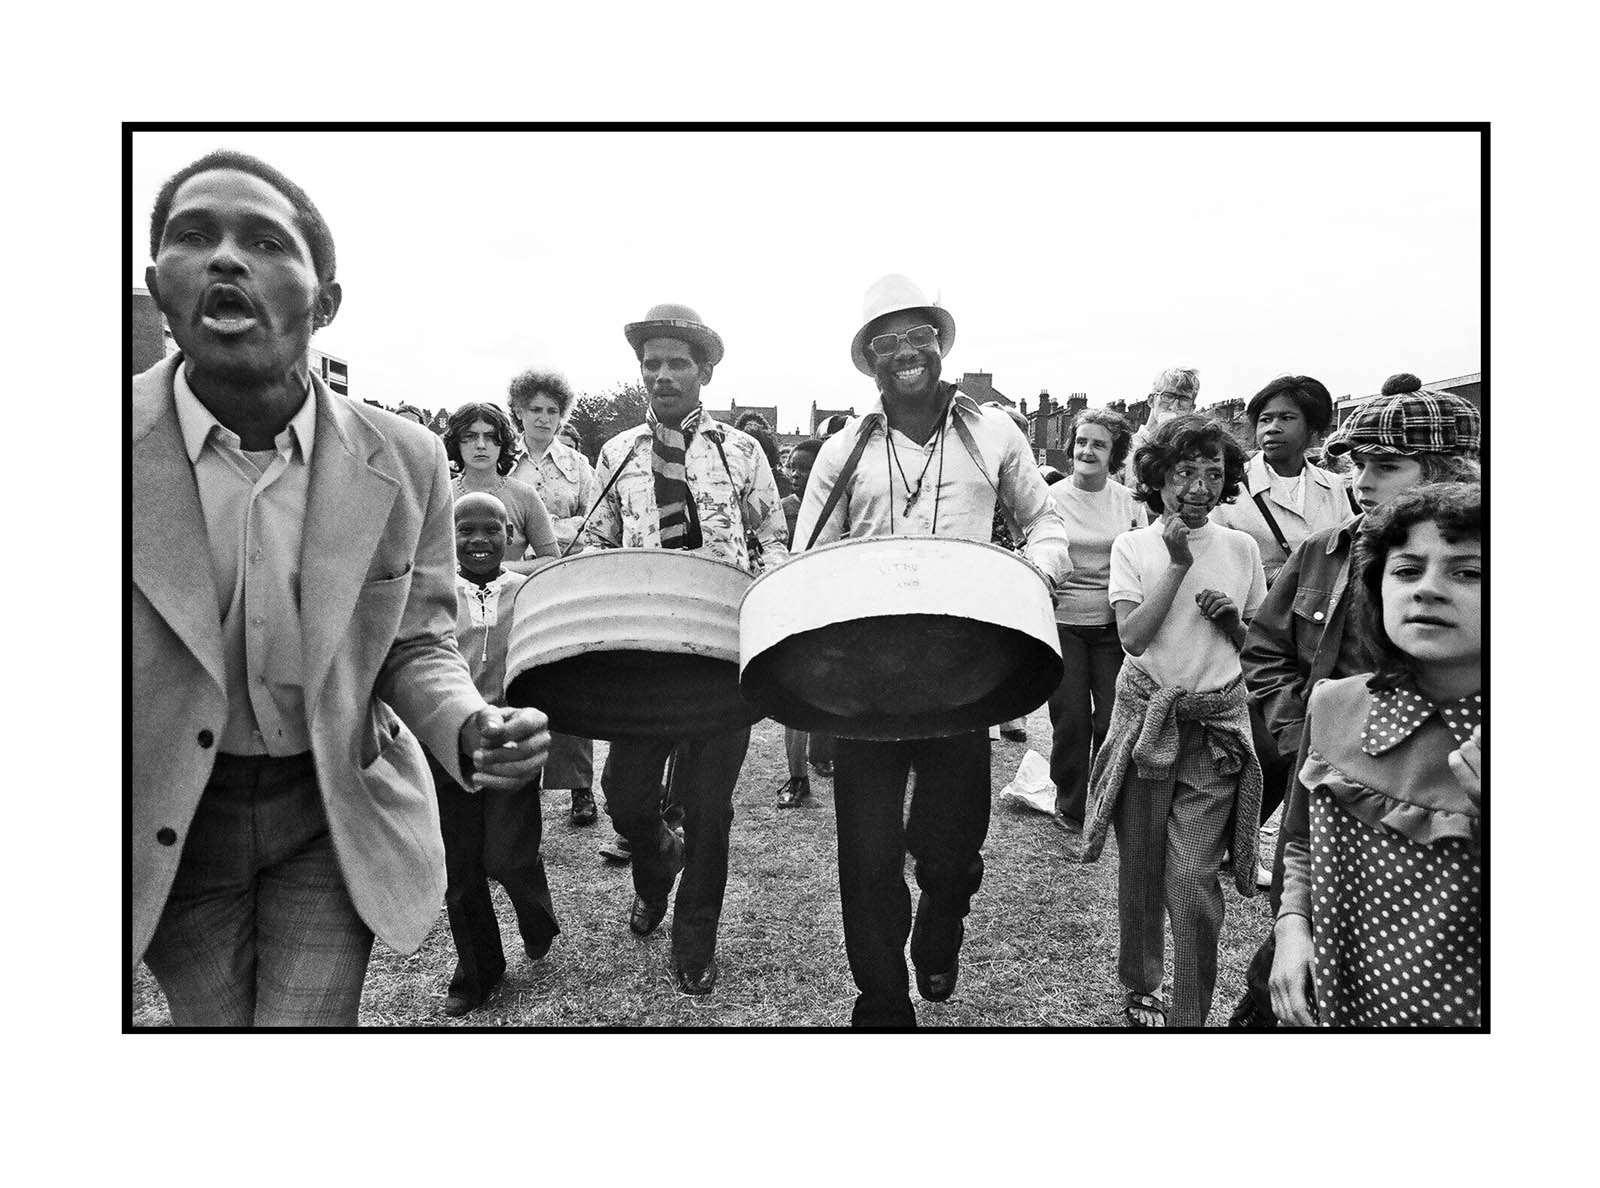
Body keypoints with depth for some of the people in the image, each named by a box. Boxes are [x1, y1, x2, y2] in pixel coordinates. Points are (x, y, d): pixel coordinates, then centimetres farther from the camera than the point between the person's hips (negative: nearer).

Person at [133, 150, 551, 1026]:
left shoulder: (405, 462, -11)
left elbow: (417, 648, -2)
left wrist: (471, 729, -22)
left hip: (338, 813, 0)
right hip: (169, 822, 1)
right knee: (211, 1021, 15)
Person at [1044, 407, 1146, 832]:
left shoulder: (1129, 501, 5)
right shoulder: (1051, 498, 0)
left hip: (1113, 624, 1)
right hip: (1063, 621, -1)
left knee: (1113, 719, 1)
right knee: (1070, 720, 1)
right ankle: (1071, 808, 21)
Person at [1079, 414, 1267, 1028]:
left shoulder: (1240, 547, 5)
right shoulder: (1132, 545, 0)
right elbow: (1133, 636, -11)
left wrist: (1230, 619, -8)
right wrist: (1178, 563, -15)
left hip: (1216, 724, 0)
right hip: (1147, 716, 0)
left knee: (1192, 878, -5)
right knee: (1140, 870, 10)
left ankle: (1190, 1014, 13)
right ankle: (1139, 986, 32)